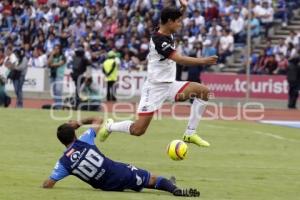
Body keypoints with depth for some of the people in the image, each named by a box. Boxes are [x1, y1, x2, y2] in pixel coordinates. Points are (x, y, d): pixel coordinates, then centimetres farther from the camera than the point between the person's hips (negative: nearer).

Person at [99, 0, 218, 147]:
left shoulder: (168, 34, 4)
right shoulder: (159, 40, -22)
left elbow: (174, 21, 29)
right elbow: (179, 59, -32)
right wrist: (203, 61, -37)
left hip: (170, 85, 8)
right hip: (155, 87, -8)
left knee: (203, 91, -9)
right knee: (138, 130, -10)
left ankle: (190, 134, -4)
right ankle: (109, 126, 21)